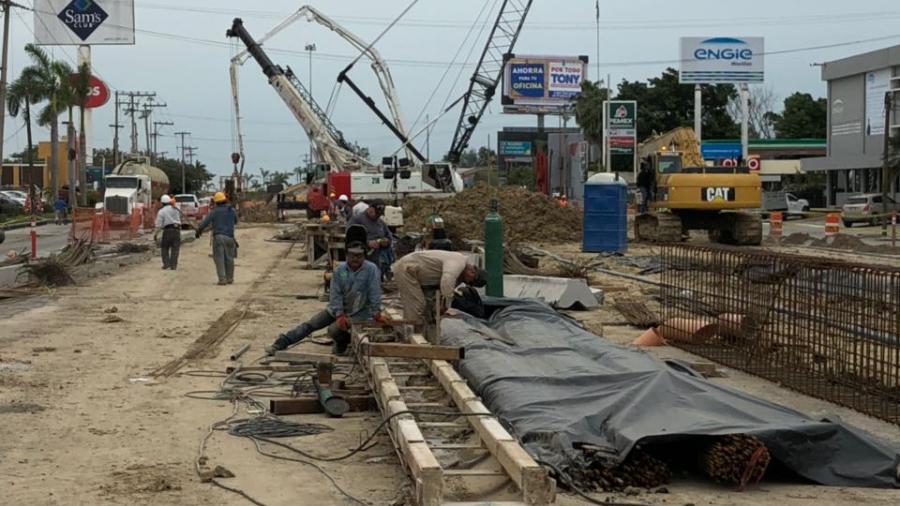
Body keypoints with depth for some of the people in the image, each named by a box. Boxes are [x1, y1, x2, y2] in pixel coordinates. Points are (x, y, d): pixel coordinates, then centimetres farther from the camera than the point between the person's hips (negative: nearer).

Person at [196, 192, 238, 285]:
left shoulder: (214, 212, -3)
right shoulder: (232, 210, 5)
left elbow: (205, 223, -6)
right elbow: (236, 221, 23)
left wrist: (198, 231, 10)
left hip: (218, 237, -2)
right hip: (229, 237, 2)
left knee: (219, 259, -2)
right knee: (229, 258, 13)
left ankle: (222, 279, -10)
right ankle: (230, 278, 18)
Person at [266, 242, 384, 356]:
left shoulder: (371, 269, -18)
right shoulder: (339, 270, -6)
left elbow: (374, 293, -18)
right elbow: (335, 294, -10)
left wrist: (376, 314, -21)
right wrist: (339, 315, -20)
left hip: (359, 313, -5)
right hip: (338, 308, 5)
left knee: (333, 329, -25)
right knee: (310, 324, -2)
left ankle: (342, 344, 8)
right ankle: (282, 343, 1)